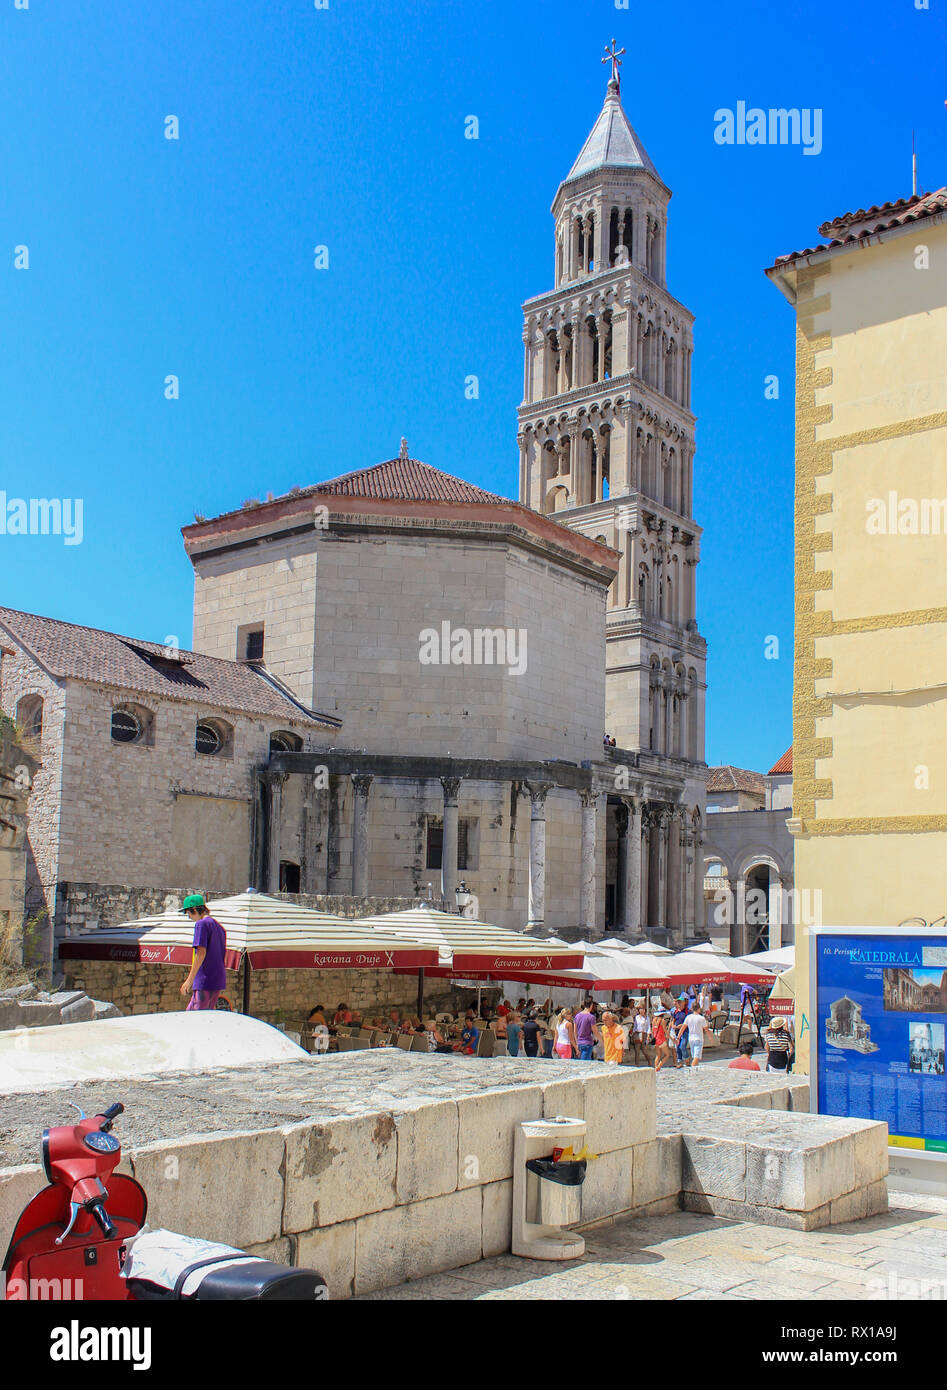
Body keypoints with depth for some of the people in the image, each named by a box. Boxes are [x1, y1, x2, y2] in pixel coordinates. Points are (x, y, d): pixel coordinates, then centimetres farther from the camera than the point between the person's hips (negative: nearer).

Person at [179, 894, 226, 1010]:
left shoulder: (201, 924, -8)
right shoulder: (219, 926, 19)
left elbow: (201, 953, -17)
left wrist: (190, 979, -17)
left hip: (205, 982, -9)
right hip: (219, 982, 9)